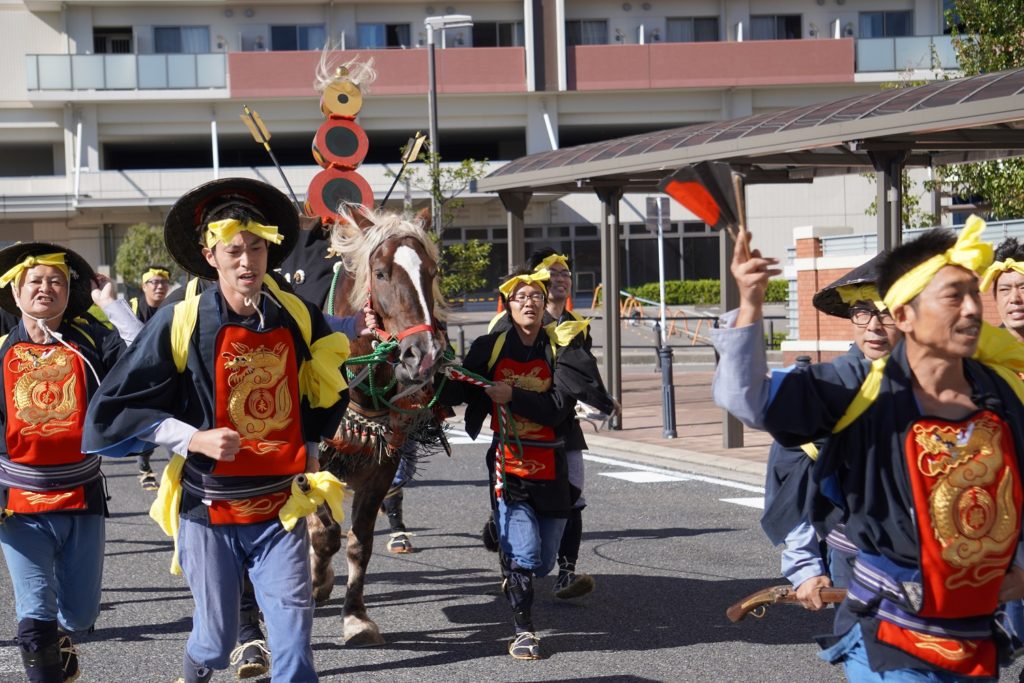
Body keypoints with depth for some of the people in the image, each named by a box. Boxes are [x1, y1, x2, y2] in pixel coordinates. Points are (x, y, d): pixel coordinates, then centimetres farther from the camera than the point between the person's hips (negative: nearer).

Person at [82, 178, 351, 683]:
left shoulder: (299, 318, 0)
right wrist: (195, 439, -16)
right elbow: (115, 410, -7)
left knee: (293, 634, -8)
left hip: (282, 507, 2)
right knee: (218, 637, 11)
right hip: (210, 511, -2)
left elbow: (326, 392, 20)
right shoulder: (180, 323, -8)